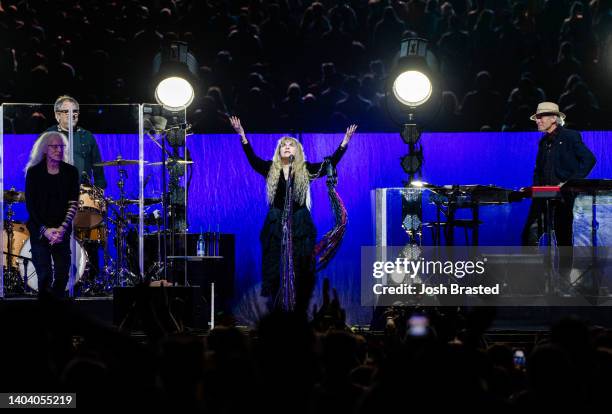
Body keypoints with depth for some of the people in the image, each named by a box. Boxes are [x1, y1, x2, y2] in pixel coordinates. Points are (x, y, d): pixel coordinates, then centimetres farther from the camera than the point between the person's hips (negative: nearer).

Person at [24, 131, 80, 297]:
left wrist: (63, 228, -16)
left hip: (62, 230, 2)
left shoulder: (70, 171, 2)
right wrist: (45, 229, -14)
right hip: (39, 231, -2)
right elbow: (30, 205, -4)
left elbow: (73, 203, -2)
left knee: (62, 273, -3)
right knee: (44, 274, -9)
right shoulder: (34, 172, -2)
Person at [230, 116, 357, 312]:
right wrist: (242, 136, -15)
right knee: (276, 268, -1)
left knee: (300, 270, -2)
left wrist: (345, 142, -8)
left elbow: (330, 163, 0)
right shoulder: (271, 169, 7)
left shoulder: (306, 170, 5)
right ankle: (276, 309, 3)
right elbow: (252, 159, -4)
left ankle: (300, 309, 1)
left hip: (300, 226, 0)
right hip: (276, 225, 0)